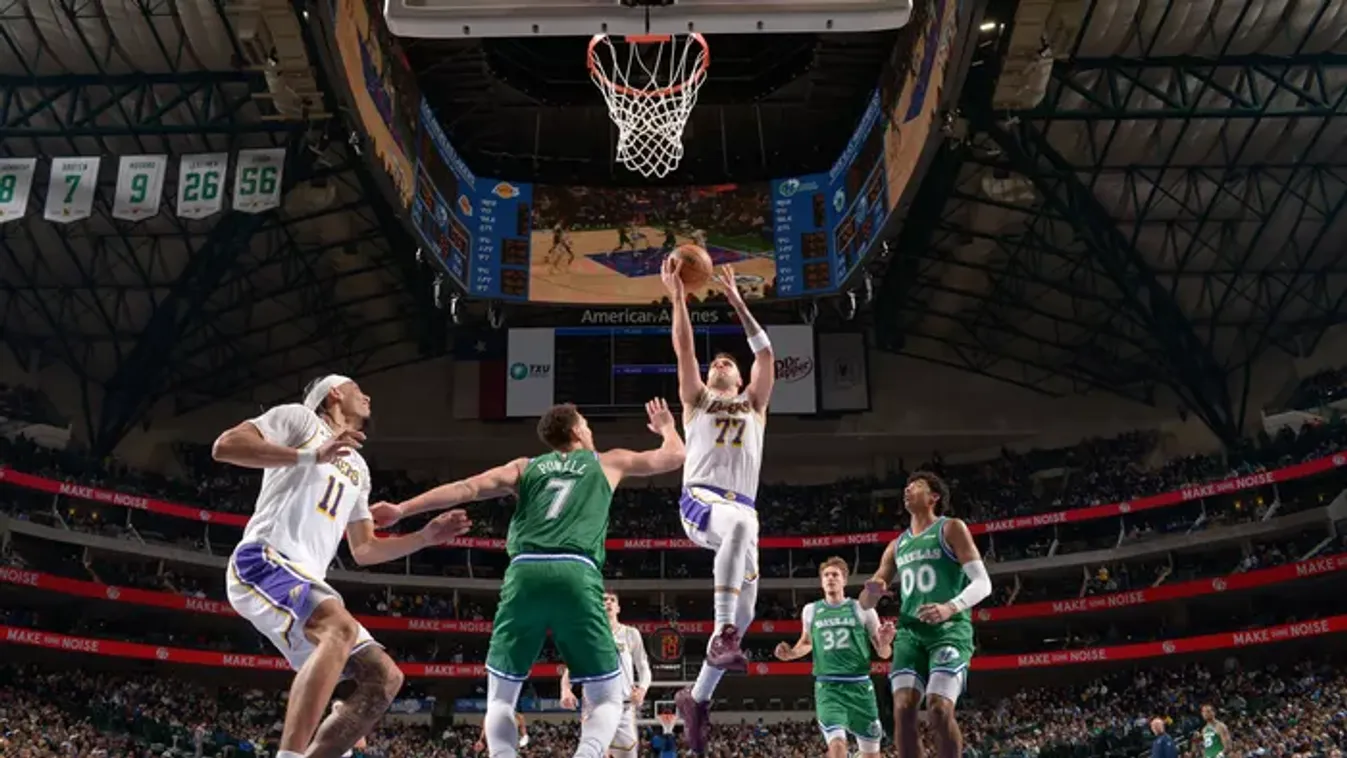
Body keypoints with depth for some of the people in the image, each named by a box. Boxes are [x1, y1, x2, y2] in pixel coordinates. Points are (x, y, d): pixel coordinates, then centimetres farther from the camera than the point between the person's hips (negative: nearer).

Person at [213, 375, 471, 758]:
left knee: (384, 677, -1)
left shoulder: (358, 469, 30)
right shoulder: (299, 418, 9)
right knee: (341, 628, -35)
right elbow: (224, 446, -7)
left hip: (304, 579, 8)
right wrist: (311, 456, -14)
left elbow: (364, 551, 31)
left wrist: (427, 536, 20)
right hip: (263, 560, -8)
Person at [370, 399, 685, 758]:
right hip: (576, 574, -1)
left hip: (526, 572, 2)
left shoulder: (526, 467, 26)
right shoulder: (608, 462, 24)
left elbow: (468, 487, 12)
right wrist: (666, 427, 54)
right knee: (608, 699, 10)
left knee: (500, 698, 16)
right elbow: (675, 455, 32)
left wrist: (402, 509, 10)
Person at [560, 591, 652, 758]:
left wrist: (642, 689, -12)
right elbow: (570, 668, 6)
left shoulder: (631, 634, 12)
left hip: (624, 706, 1)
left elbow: (644, 668, 10)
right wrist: (566, 690, -15)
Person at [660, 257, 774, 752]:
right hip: (700, 500, -4)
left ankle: (696, 697, 12)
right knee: (740, 526, -40)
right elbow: (684, 349, 10)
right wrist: (678, 297, 3)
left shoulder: (754, 404, 28)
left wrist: (736, 300, 16)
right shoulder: (697, 400, 23)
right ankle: (723, 635, -44)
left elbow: (766, 354, 17)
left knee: (744, 607, -6)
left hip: (741, 508, 4)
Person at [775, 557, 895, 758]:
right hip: (827, 686, 0)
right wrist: (791, 653, 5)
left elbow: (883, 653, 5)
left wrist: (885, 643, -18)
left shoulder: (862, 608, 2)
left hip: (859, 684, 1)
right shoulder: (810, 610, 7)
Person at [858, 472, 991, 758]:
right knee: (903, 708, -11)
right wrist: (872, 591, -7)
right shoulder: (897, 546, 19)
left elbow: (982, 582, -7)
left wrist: (951, 607, -25)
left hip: (949, 629, -5)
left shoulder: (951, 529, 3)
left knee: (939, 709, -19)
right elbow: (865, 604, 19)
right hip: (910, 631, 5)